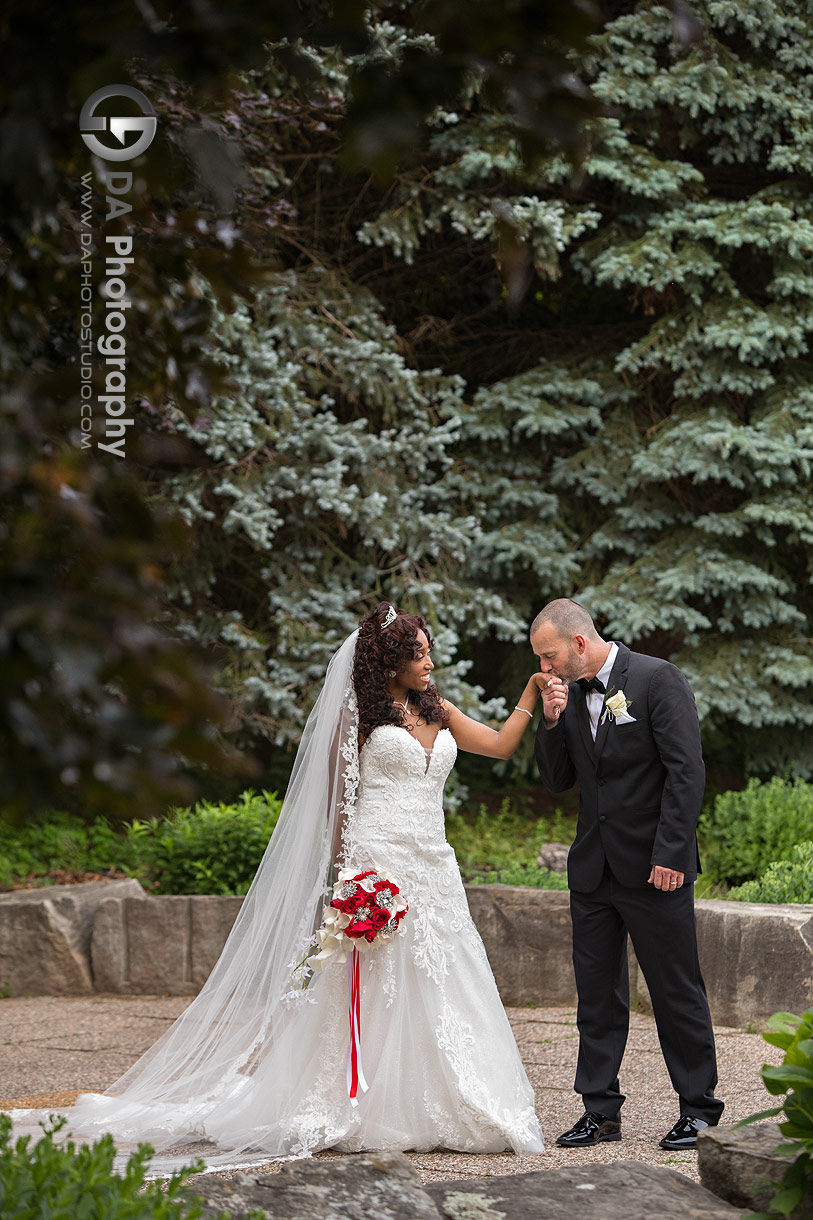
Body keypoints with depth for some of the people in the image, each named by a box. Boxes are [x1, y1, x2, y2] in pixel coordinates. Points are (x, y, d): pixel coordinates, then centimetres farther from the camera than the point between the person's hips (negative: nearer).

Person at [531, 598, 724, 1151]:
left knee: (677, 991, 0)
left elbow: (687, 772, -14)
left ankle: (698, 1108, 10)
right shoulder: (569, 693, 9)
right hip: (593, 867, 6)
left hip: (654, 867, -6)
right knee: (597, 991, 8)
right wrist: (552, 721, -4)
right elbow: (558, 780, 12)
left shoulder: (659, 679, -10)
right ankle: (601, 1110, 15)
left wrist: (671, 855, -18)